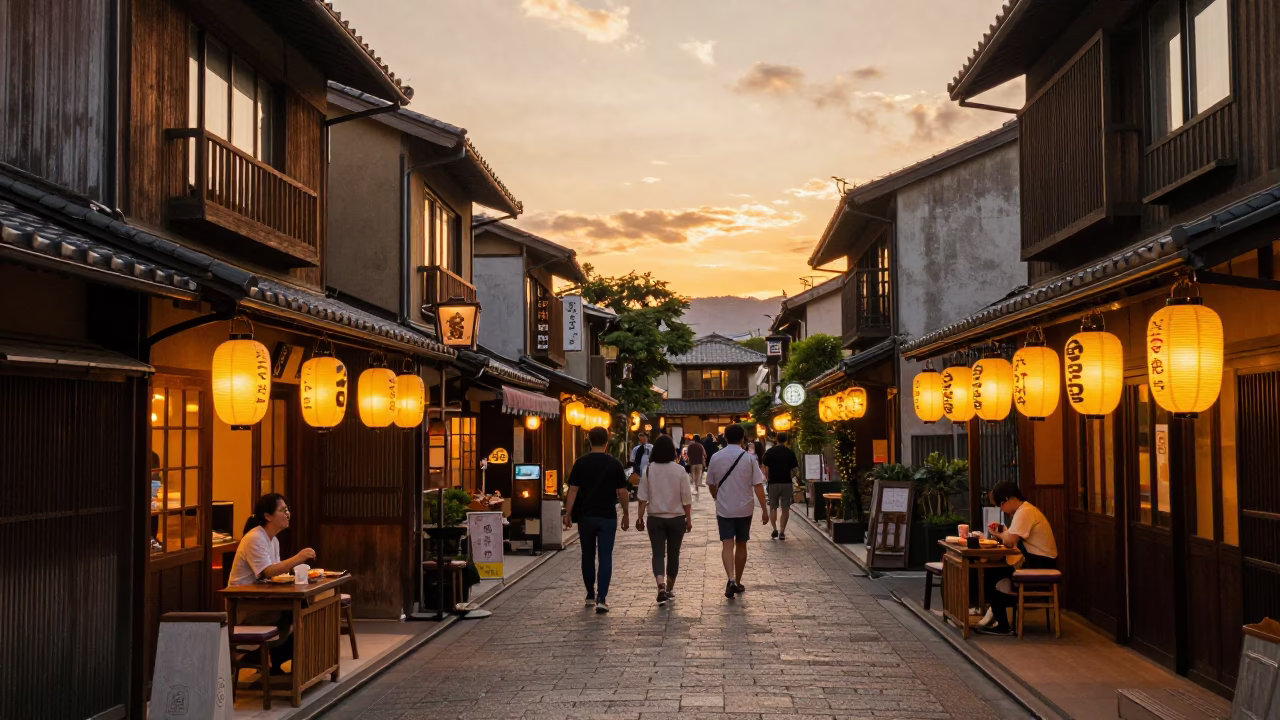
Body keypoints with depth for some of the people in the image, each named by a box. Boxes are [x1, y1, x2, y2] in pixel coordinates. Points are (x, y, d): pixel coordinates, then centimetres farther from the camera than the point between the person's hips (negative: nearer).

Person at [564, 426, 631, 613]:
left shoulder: (581, 463, -1)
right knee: (605, 557, -2)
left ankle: (590, 595, 25)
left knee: (588, 556, 15)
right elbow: (623, 491, -2)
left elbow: (573, 490, -4)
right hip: (607, 517, -2)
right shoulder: (614, 464, -3)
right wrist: (626, 514, 9)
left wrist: (568, 514, 0)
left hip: (586, 516, 2)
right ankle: (601, 599, -11)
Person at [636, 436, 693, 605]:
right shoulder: (679, 470, -8)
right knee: (673, 553, 14)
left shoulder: (649, 470, -5)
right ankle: (669, 588, 24)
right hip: (676, 518, 0)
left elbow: (643, 497, -3)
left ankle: (661, 585, -21)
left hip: (655, 518, 0)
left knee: (658, 553, 1)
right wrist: (688, 519, 5)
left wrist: (640, 517, 6)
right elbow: (686, 499, -5)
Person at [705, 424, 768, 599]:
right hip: (744, 509, 0)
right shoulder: (749, 458, -7)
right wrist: (764, 509, -4)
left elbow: (711, 484, 8)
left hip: (724, 509, 0)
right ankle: (738, 582, 23)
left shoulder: (716, 458, -2)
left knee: (727, 545, -3)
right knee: (741, 545, 14)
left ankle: (731, 579, -24)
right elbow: (758, 485, -10)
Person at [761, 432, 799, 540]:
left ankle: (775, 529, 1)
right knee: (785, 508, 7)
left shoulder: (770, 452, -3)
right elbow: (795, 469, -1)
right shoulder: (790, 452, 0)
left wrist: (767, 478, 11)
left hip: (773, 483, 0)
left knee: (773, 507, 12)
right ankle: (782, 531, 3)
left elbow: (764, 466, -4)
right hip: (786, 483, 0)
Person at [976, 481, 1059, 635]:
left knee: (990, 577, -8)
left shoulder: (1024, 512, -16)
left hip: (1040, 565, -10)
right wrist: (1002, 533, -1)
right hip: (1037, 563, 10)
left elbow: (1009, 542, -22)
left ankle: (1003, 625, -3)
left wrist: (999, 534, -3)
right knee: (993, 573, 11)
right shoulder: (1026, 510, 16)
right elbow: (1013, 539, 15)